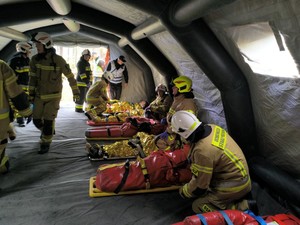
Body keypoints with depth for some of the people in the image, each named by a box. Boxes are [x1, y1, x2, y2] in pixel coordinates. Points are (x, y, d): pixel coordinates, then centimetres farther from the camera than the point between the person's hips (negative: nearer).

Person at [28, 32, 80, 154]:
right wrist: (31, 94, 6)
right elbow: (32, 78, 6)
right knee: (36, 120, 11)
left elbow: (70, 76, -9)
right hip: (39, 95, 5)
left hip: (53, 96, -5)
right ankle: (46, 131, 42)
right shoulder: (35, 59, -4)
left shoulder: (58, 60, -19)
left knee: (48, 121, -2)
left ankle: (45, 143, 17)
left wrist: (75, 92, -4)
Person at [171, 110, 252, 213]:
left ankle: (239, 208, -6)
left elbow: (200, 185, -18)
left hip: (234, 186, -9)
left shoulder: (203, 151, -31)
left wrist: (184, 191, 1)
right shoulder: (212, 128, -7)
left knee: (197, 206, -1)